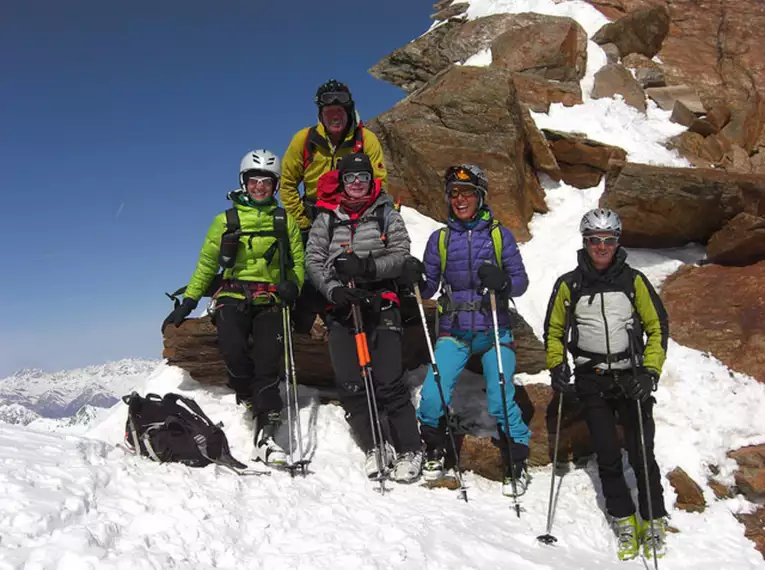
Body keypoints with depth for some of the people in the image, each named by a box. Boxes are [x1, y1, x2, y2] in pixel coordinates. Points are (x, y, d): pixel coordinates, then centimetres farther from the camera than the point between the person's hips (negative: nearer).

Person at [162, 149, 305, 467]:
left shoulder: (285, 221, 13)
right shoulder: (226, 221, 11)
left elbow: (298, 261, 12)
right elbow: (206, 264, 11)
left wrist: (293, 285, -9)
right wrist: (187, 303, 5)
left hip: (270, 301, 1)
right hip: (234, 296, 0)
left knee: (268, 360, -13)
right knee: (233, 349, -27)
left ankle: (266, 435, -11)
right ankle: (253, 399, -1)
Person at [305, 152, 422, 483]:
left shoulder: (387, 215, 9)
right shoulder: (327, 219, 11)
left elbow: (400, 255, 0)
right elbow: (313, 261, 5)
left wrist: (368, 266, -18)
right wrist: (334, 289, -13)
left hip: (380, 304, -2)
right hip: (341, 307, 2)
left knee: (389, 383, -8)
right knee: (350, 385, 0)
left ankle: (410, 451, 4)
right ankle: (373, 448, 15)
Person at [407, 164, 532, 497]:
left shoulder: (500, 234, 1)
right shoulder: (440, 238, 5)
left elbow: (520, 282, -1)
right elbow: (429, 289, 5)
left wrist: (501, 281, -23)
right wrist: (415, 279, -16)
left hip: (494, 332, -1)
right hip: (454, 331, 1)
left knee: (501, 402, -9)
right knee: (432, 397, -12)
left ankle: (517, 465, 16)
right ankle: (434, 453, 17)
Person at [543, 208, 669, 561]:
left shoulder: (634, 281, -1)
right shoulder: (568, 285, 1)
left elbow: (657, 328, 4)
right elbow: (553, 330, 12)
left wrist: (649, 373, -6)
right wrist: (556, 367, 0)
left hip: (631, 379, 0)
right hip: (592, 382, 1)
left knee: (641, 453, 0)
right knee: (608, 456, 4)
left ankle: (654, 521, 19)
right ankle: (624, 520, 21)